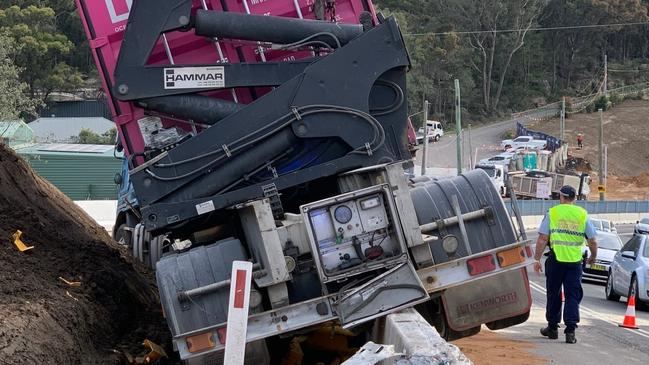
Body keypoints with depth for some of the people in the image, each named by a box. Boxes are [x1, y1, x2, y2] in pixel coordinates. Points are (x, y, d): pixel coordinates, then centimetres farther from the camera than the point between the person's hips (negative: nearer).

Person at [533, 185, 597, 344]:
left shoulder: (552, 213, -1)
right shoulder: (583, 214, 4)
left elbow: (542, 239, -5)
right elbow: (593, 241, 6)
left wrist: (537, 259, 2)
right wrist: (593, 257, 24)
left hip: (556, 259, -1)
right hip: (575, 261, 1)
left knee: (553, 294, 13)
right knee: (573, 296, 4)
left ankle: (552, 328, 23)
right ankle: (570, 331, -3)